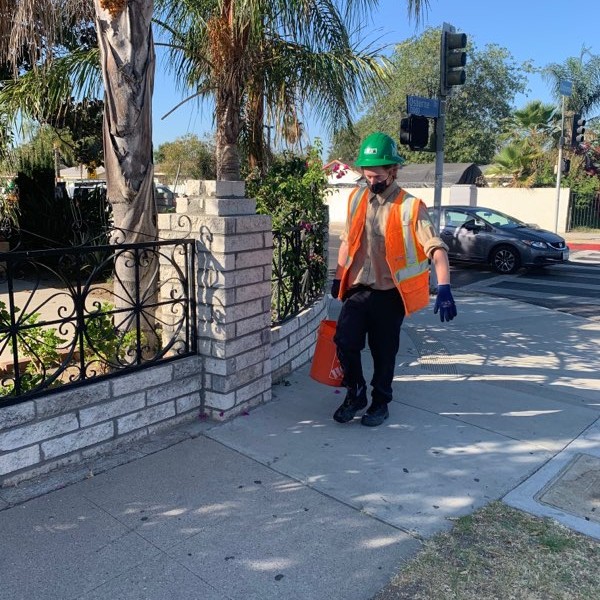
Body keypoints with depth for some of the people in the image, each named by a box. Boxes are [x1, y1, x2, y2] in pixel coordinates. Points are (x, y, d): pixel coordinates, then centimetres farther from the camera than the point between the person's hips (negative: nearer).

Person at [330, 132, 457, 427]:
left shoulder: (410, 207, -11)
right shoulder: (357, 198, 5)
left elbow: (435, 248, -18)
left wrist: (444, 288, -30)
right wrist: (339, 277, 19)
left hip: (390, 293, -3)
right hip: (357, 289, 3)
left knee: (384, 352, 8)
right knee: (345, 340, -10)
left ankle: (380, 402, 29)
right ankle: (355, 393, 15)